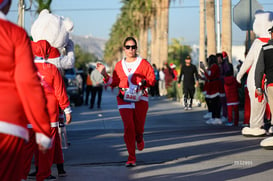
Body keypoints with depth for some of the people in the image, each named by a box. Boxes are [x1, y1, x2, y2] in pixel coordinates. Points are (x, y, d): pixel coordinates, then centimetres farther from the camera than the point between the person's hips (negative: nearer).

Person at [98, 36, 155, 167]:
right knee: (128, 127, -9)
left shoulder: (143, 63, 3)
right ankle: (131, 158, -3)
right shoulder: (119, 65, 11)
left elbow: (152, 79, 1)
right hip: (124, 100, 1)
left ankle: (139, 139, 46)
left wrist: (145, 82, -18)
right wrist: (104, 74, 2)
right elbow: (114, 82, 13)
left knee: (139, 127, 4)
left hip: (140, 99, -1)